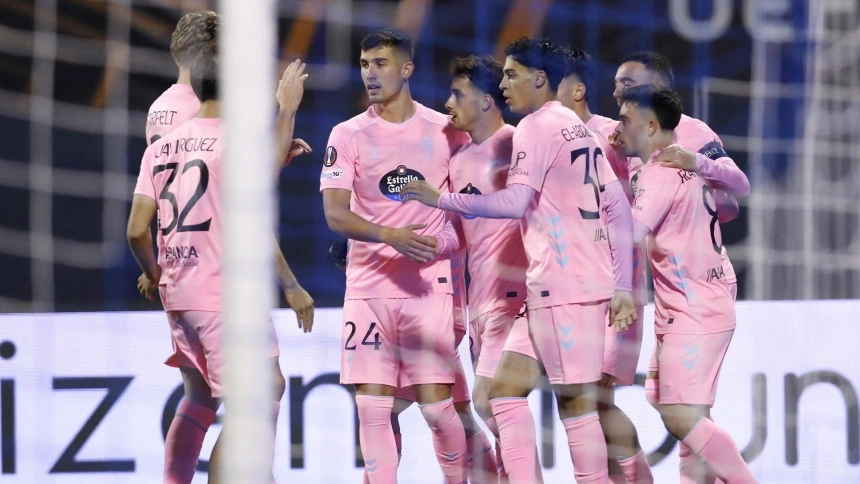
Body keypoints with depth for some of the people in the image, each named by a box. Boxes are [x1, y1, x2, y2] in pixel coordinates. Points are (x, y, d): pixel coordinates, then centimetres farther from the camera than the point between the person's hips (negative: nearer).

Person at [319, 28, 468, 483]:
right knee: (371, 407, -2)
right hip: (368, 287, 1)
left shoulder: (444, 131, 4)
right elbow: (334, 214, -7)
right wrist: (391, 235, -24)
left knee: (435, 403, -4)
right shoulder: (348, 135, 3)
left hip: (429, 287, -1)